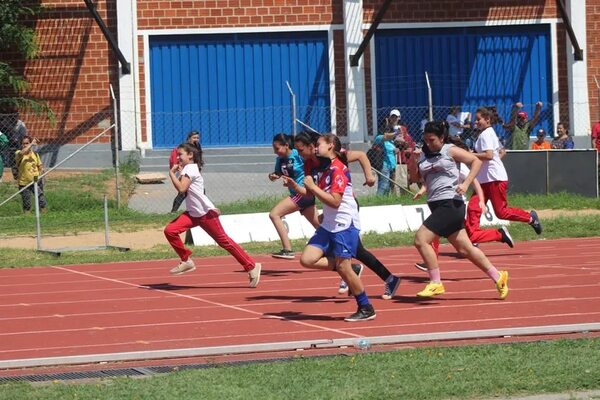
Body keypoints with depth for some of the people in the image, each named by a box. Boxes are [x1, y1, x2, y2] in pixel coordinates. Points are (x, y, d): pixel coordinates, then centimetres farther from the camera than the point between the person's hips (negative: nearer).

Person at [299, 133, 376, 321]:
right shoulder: (327, 168, 14)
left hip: (345, 226, -9)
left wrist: (313, 187, -18)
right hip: (328, 226, 9)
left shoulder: (338, 169, -14)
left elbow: (335, 201, -23)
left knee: (343, 267, -7)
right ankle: (348, 270, 7)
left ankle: (366, 309, 4)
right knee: (307, 259, -5)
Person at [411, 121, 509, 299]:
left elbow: (476, 161, -2)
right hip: (436, 205, 8)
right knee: (465, 248, 10)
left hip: (449, 203, -8)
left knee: (421, 239, -16)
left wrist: (465, 184, -13)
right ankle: (498, 276, 21)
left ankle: (435, 283, -10)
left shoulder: (450, 150, -3)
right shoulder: (424, 155, 15)